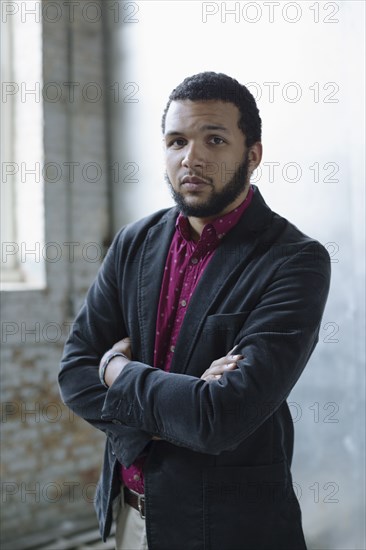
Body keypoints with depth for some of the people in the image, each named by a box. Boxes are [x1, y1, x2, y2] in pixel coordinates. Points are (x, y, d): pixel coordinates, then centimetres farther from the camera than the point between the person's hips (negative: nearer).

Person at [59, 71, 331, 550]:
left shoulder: (297, 261, -19)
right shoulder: (135, 242, -1)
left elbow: (222, 419, -27)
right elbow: (74, 372, -4)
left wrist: (118, 369, -12)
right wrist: (181, 407, -20)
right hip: (129, 511, 5)